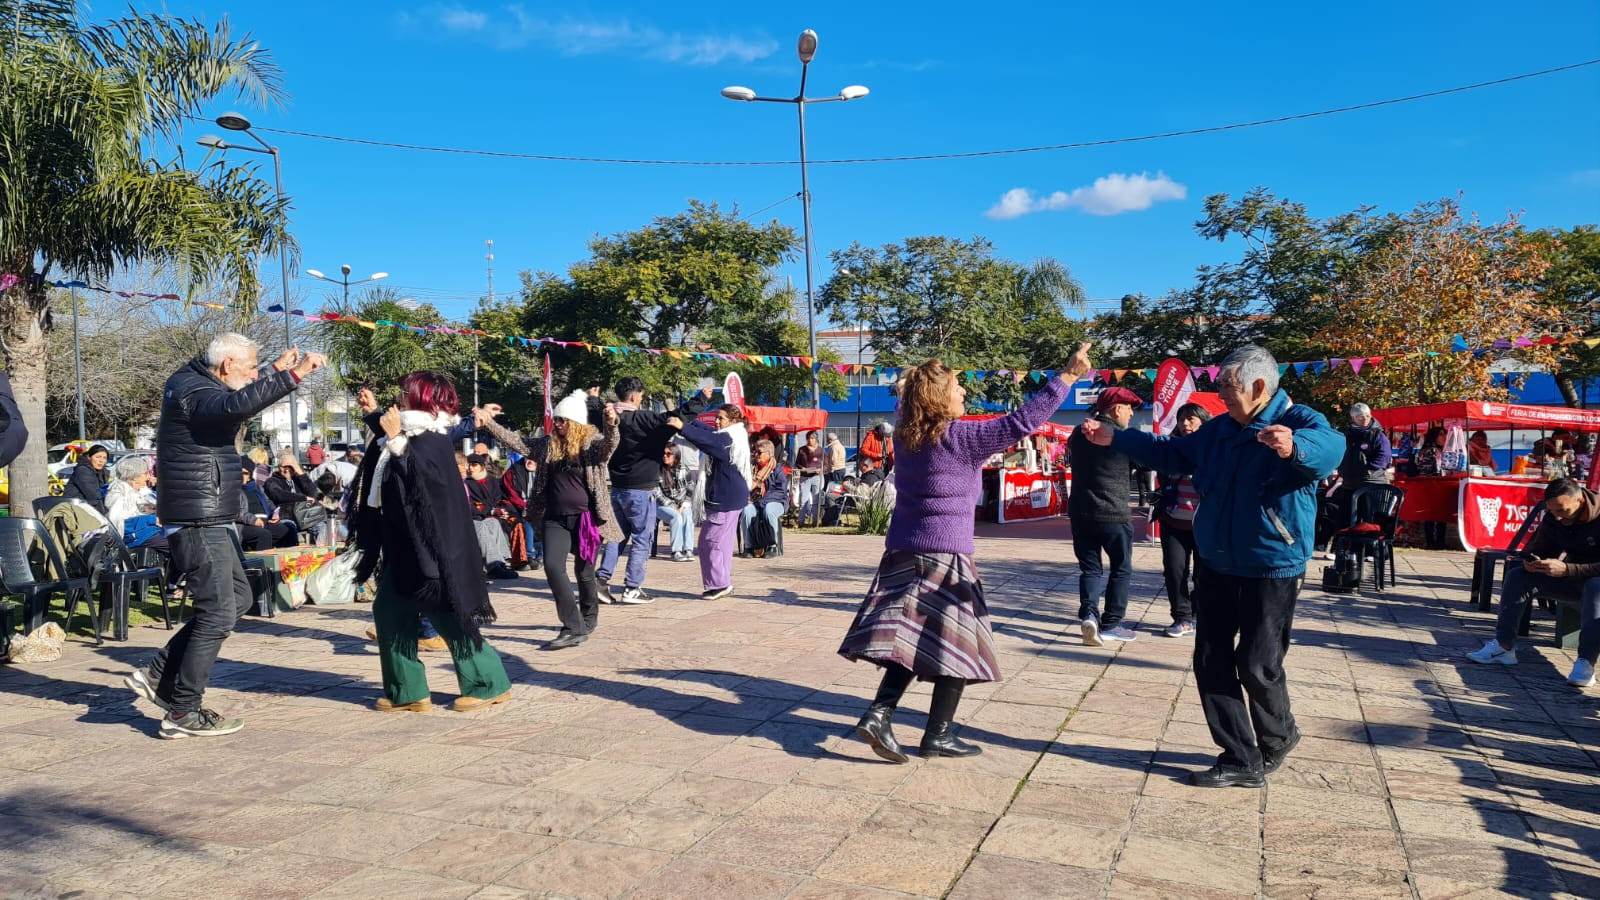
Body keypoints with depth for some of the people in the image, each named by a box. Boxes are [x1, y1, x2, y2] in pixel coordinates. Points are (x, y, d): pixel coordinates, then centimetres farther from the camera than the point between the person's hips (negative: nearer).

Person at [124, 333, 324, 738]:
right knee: (218, 614, -5)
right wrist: (293, 375, -42)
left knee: (238, 597, 18)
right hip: (200, 522, -11)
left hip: (213, 521, 11)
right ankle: (184, 713, 5)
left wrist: (277, 370, 27)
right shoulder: (193, 392, -17)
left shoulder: (193, 380, 14)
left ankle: (159, 674, 22)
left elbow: (242, 401, 34)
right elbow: (237, 404, -40)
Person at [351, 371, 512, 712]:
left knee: (446, 614, -4)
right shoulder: (414, 437, 13)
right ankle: (406, 691, 14)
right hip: (406, 545, 10)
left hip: (430, 546, -10)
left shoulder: (430, 442, -15)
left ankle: (488, 684, 6)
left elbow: (415, 479, -30)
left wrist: (396, 440, -24)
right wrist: (373, 413, 22)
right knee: (389, 610, 9)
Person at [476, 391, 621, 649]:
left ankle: (588, 621, 31)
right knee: (553, 566, -12)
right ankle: (574, 628, -8)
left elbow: (610, 444, -28)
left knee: (584, 572, 6)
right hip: (555, 518, 4)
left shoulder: (594, 443, -8)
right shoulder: (548, 444, 9)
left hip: (586, 518, -4)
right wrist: (489, 422, 5)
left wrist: (612, 424, -50)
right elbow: (517, 443, 13)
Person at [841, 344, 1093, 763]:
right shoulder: (961, 437, -12)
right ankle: (938, 735, 9)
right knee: (958, 644, 5)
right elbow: (1021, 422, -17)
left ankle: (878, 714, -6)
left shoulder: (908, 439, 7)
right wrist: (1068, 376, -14)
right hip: (945, 555, -7)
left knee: (910, 638, 8)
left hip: (903, 551, 7)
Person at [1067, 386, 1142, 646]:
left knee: (1090, 568, 13)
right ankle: (1110, 624, 12)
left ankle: (1088, 614, -7)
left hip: (1080, 512, 5)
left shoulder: (1079, 434, 4)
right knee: (1121, 569, 11)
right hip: (1113, 514, -5)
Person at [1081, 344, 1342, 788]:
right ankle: (1241, 760, 17)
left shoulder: (1300, 422, -14)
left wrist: (1294, 447, -61)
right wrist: (1115, 439, 14)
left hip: (1272, 570, -6)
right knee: (1211, 663, 6)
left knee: (1257, 668, 1)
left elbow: (1330, 447, -37)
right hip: (1215, 566, 7)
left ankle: (1278, 737, 32)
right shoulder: (1219, 429, 6)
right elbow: (1172, 452, 20)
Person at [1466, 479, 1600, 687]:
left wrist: (1566, 569, -36)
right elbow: (1538, 550, 6)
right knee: (1517, 575, -10)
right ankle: (1503, 646, -14)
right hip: (1571, 581, 6)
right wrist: (1530, 561, -18)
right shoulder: (1553, 519, -3)